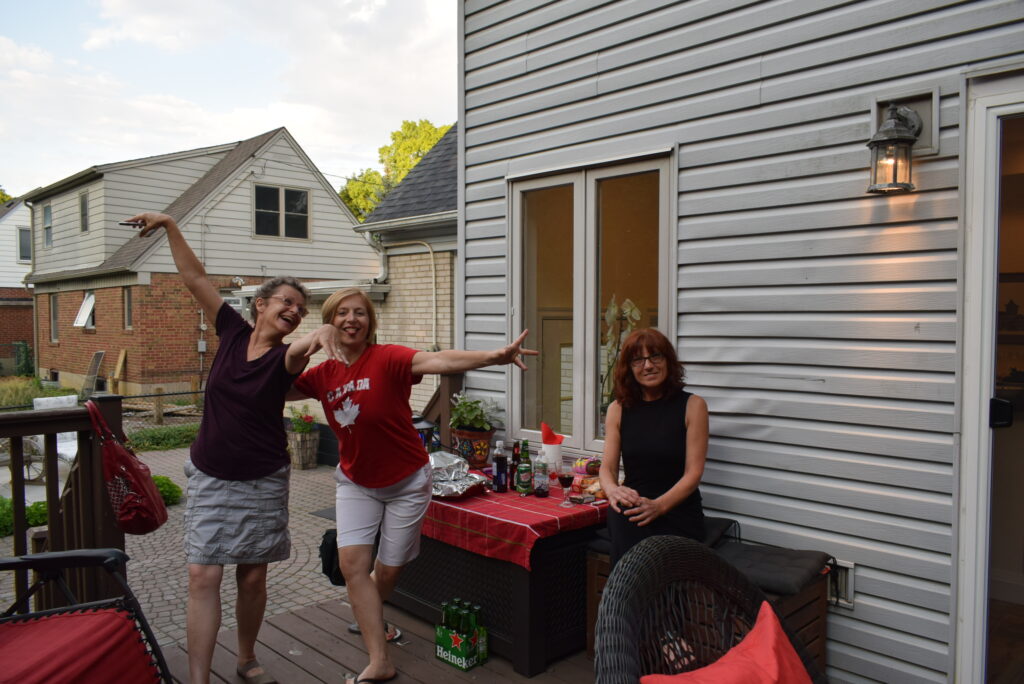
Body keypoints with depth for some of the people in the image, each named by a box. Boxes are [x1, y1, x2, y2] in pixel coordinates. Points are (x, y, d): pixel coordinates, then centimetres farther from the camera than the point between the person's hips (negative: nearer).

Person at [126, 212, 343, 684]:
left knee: (252, 577, 9)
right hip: (208, 477, 1)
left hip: (261, 481, -1)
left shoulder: (286, 357, -8)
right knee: (203, 576, -5)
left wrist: (323, 333, -57)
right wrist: (169, 225, -2)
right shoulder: (233, 331, -1)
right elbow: (195, 278, 1)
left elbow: (300, 349, -34)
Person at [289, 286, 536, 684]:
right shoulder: (324, 375, -5)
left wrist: (494, 357, -56)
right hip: (355, 482, 4)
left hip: (405, 482, -4)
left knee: (388, 570, 11)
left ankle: (368, 618, 46)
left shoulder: (387, 358, -22)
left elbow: (438, 360, -40)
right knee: (352, 561, -8)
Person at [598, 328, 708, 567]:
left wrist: (658, 506, -20)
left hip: (679, 510, -2)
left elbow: (694, 472, -5)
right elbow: (607, 467, 7)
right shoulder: (618, 409, 9)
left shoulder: (692, 405, 0)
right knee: (622, 512, -31)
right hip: (633, 508, 2)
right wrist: (613, 490, -18)